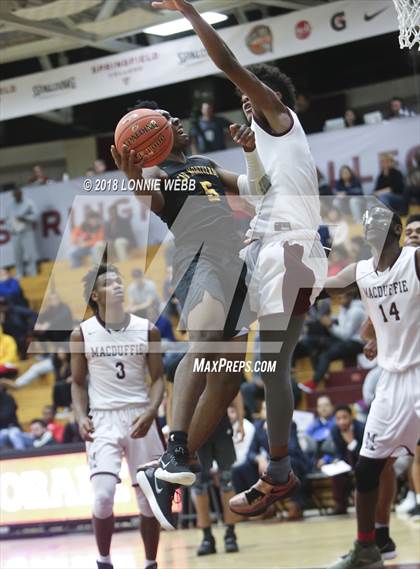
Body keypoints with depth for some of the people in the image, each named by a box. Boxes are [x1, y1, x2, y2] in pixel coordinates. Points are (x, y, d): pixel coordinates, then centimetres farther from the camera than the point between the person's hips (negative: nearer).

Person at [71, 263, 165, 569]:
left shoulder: (147, 330, 1)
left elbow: (158, 378, 3)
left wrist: (151, 412, -14)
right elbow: (78, 383, 7)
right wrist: (81, 417, -10)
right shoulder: (82, 334, 0)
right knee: (104, 495, -17)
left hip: (140, 417, 2)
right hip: (103, 419, -2)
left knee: (149, 499, 5)